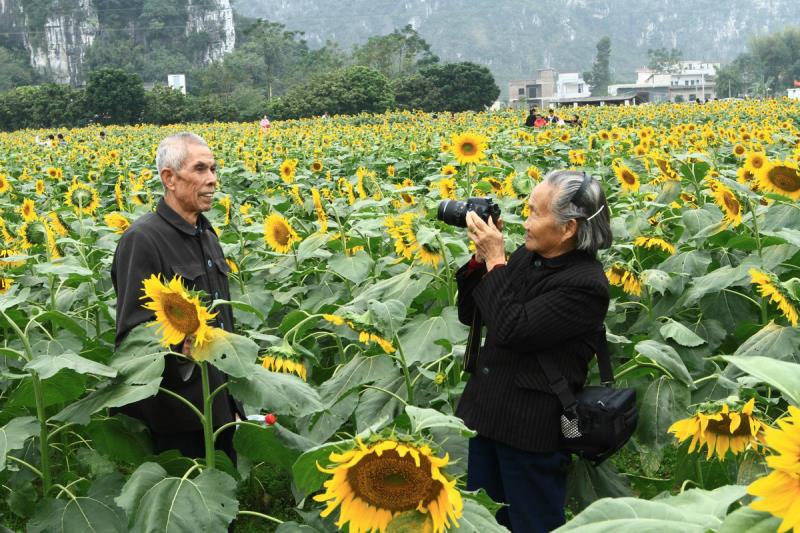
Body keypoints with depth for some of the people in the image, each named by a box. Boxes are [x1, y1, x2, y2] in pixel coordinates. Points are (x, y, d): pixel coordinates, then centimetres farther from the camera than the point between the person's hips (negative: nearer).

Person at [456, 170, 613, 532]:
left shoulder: (586, 285, -20)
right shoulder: (525, 257, 3)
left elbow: (512, 330, -26)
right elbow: (469, 315, 9)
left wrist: (495, 261, -18)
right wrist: (481, 257, -5)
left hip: (532, 427, -7)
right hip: (487, 413, 8)